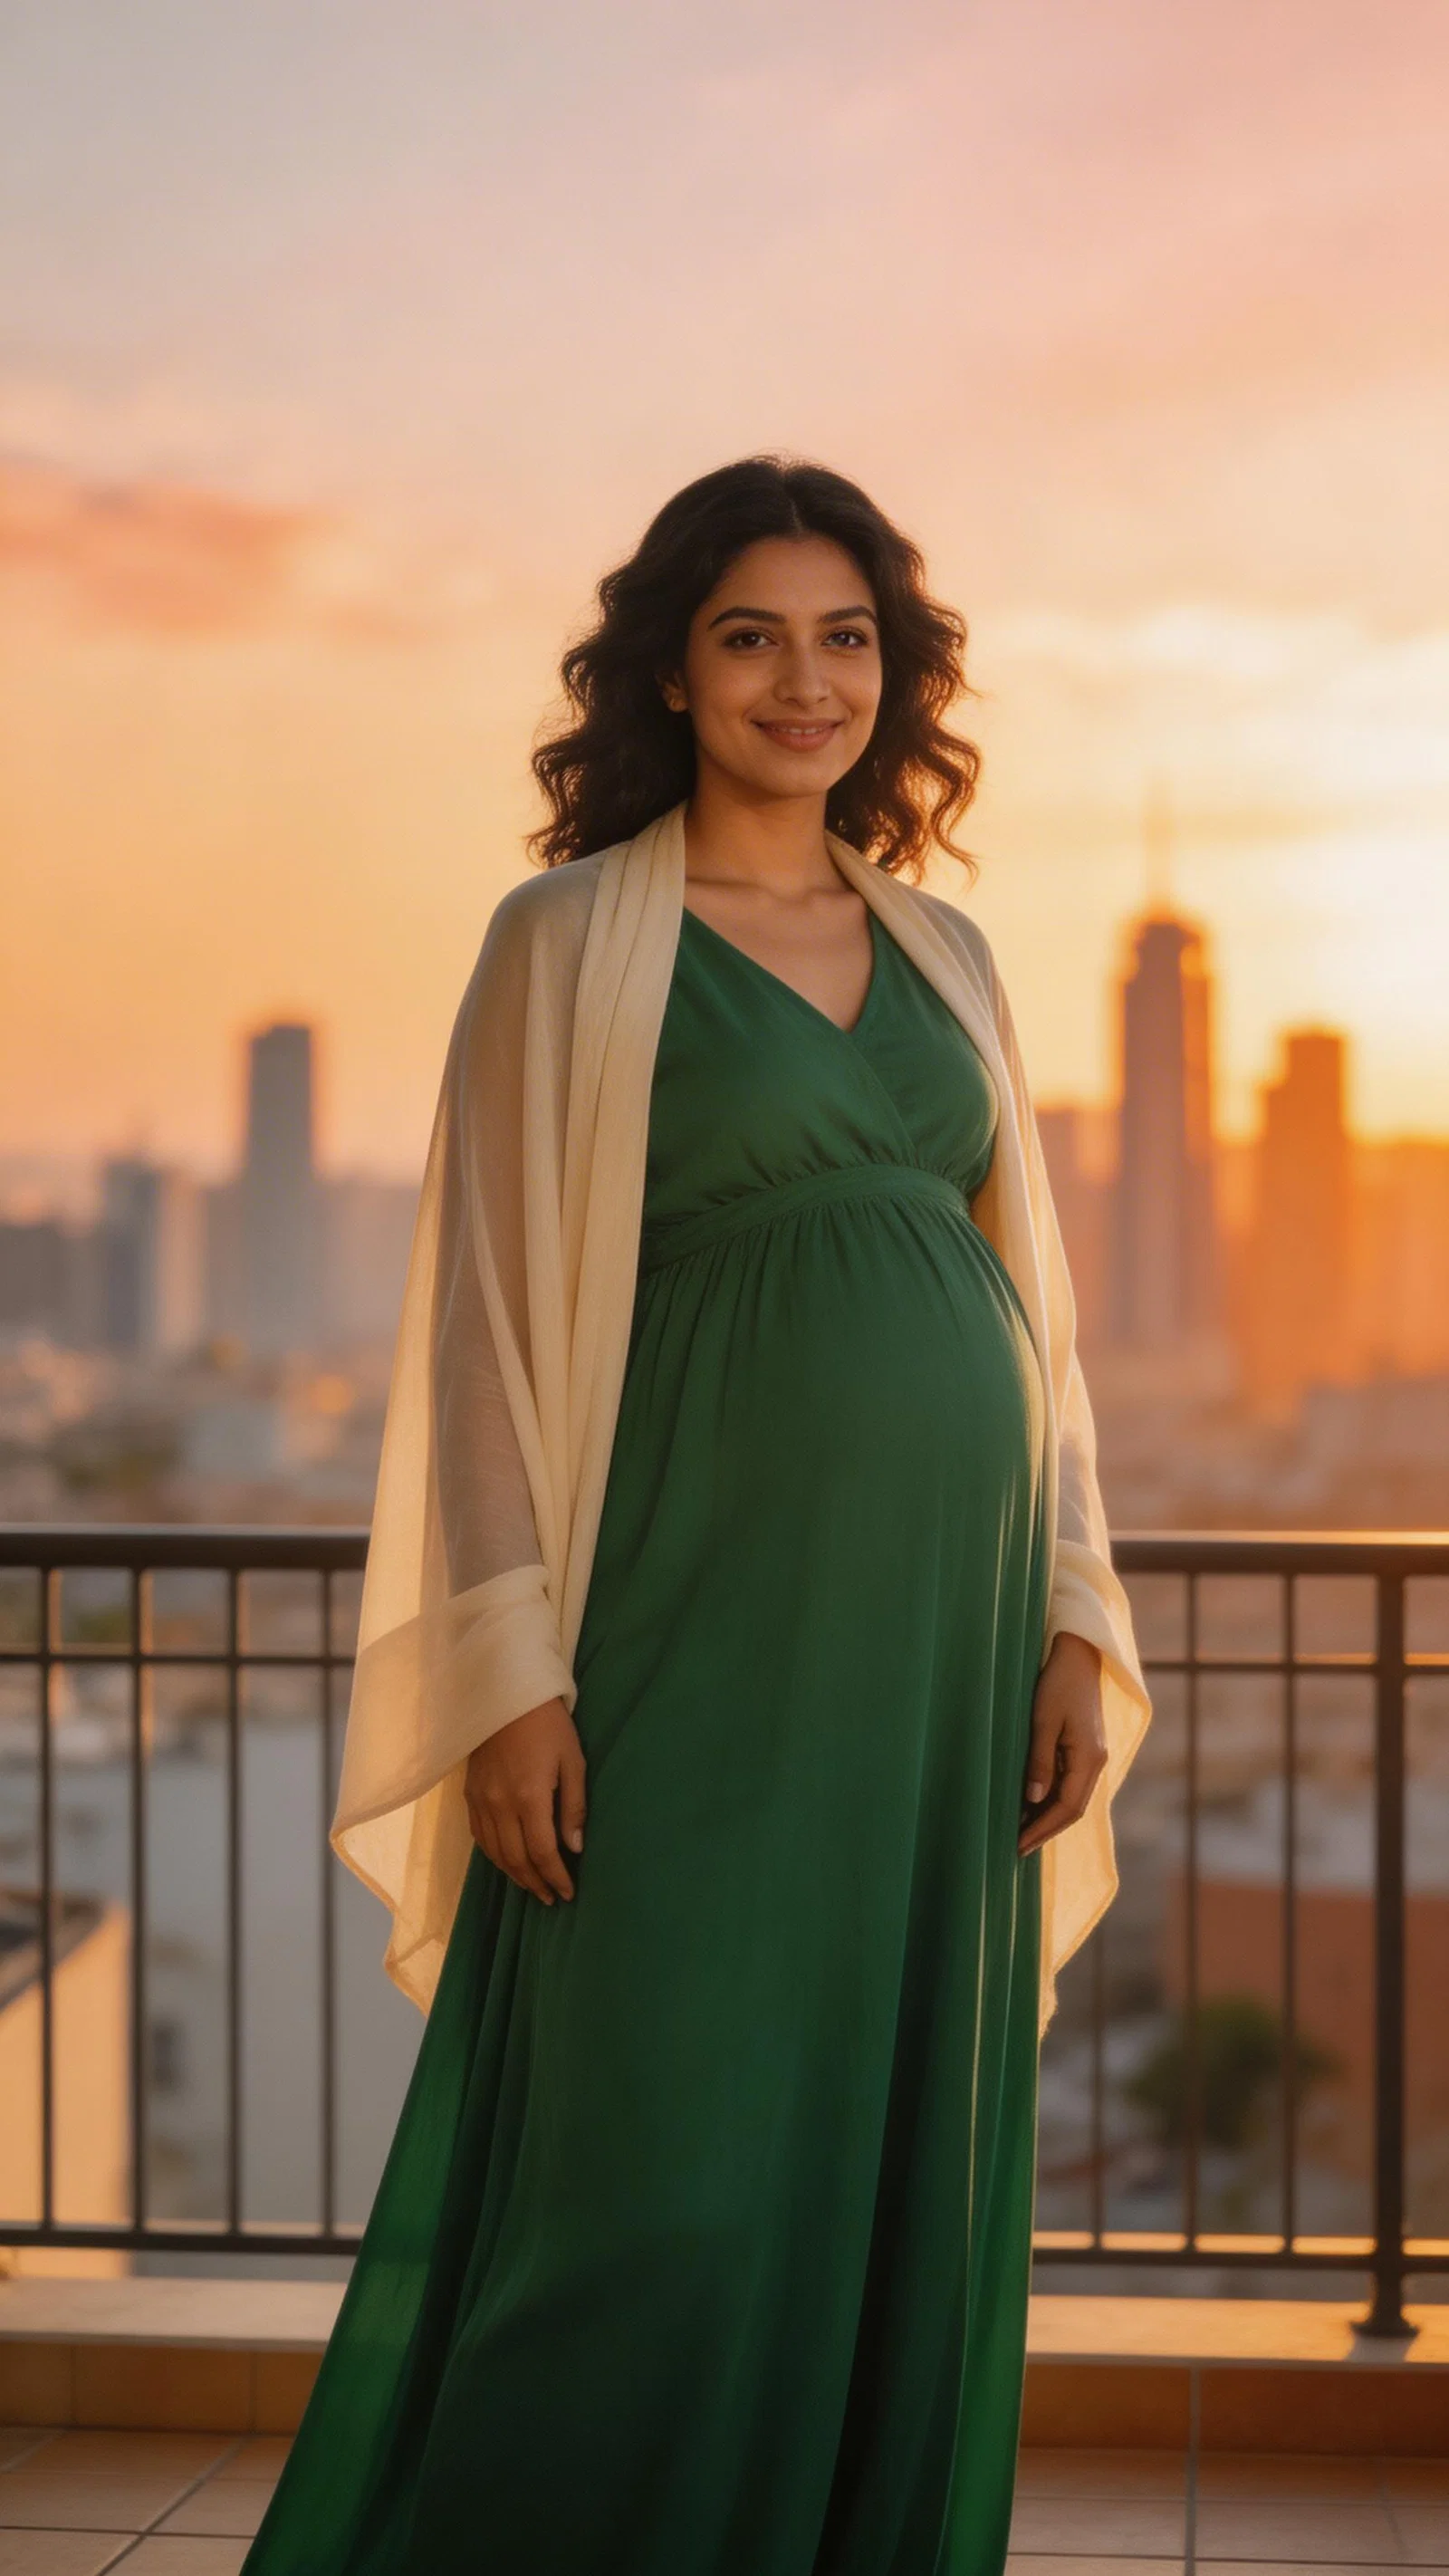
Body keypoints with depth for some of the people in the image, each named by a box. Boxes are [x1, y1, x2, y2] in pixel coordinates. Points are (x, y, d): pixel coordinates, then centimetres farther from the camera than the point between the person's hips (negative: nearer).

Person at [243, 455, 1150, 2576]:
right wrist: (512, 1673, -13)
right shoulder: (570, 940, -1)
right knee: (665, 2191, -5)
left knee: (904, 2191, 10)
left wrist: (1071, 1616, 7)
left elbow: (1025, 1303, 16)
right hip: (704, 1630, -5)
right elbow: (489, 1308, -5)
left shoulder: (943, 953, 14)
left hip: (939, 1632, 5)